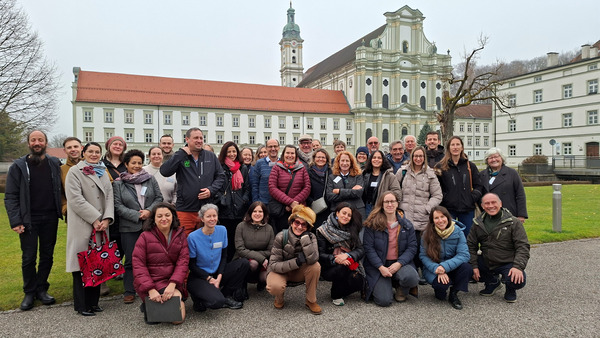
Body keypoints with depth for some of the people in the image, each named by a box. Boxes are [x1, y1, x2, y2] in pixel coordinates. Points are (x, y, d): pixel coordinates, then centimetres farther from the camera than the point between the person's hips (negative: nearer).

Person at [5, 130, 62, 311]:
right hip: (29, 220, -2)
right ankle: (29, 293, 20)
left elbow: (61, 189, 7)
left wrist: (62, 209, -5)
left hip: (50, 219, 2)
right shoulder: (18, 166, -1)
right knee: (29, 258, 5)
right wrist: (15, 221, -10)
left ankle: (41, 289, 24)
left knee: (47, 256, 10)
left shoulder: (55, 164, 4)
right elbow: (10, 197, -3)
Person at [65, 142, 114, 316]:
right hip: (82, 225, -5)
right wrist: (95, 219, -13)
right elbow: (75, 199, -10)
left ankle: (93, 301, 18)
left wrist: (107, 218, -5)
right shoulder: (75, 171, 0)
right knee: (82, 265, -1)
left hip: (101, 225, 5)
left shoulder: (103, 173, 17)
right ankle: (82, 305, 9)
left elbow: (109, 197, 11)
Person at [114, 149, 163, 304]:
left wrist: (149, 211, -9)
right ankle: (129, 291, 17)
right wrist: (137, 215, -12)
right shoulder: (118, 183, 3)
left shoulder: (150, 179, 7)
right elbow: (118, 206, -3)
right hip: (129, 227, -1)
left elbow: (159, 198, 7)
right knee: (131, 260, 5)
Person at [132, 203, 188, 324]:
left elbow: (183, 262, -2)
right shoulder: (145, 237, -2)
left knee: (179, 318, -17)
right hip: (151, 284, -3)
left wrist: (172, 284, -18)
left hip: (173, 283, 3)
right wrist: (151, 290, -20)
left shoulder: (180, 235, 6)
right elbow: (138, 266, -8)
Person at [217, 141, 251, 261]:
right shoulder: (220, 168, 4)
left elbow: (247, 188, 13)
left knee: (237, 239, 5)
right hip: (225, 210, -2)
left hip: (239, 210, 2)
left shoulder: (243, 169, 15)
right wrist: (220, 200, -10)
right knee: (226, 239, 1)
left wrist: (244, 200, -2)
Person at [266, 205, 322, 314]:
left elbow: (313, 259, -33)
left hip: (299, 272, 2)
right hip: (280, 271, -2)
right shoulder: (281, 237, -19)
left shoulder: (311, 237, -13)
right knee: (275, 286, -36)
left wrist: (305, 236, -33)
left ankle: (311, 301, -6)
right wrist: (296, 262, -32)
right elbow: (274, 265, -21)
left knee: (315, 266, -28)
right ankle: (279, 299, 4)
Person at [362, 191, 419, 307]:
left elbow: (412, 247, 1)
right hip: (378, 265, -2)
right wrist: (381, 267, -18)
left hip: (399, 263, 3)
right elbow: (368, 248, -7)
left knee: (412, 277, -32)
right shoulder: (372, 224, -4)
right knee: (384, 301, -19)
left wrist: (399, 263, -15)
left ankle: (402, 290, 7)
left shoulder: (406, 225, 6)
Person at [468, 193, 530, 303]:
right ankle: (493, 282, 15)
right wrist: (474, 265, -6)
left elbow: (523, 246, -11)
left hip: (508, 263, -4)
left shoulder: (513, 222, -7)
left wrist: (518, 266, -26)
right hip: (485, 262, 4)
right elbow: (471, 245, 6)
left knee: (518, 281, -31)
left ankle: (510, 289, 11)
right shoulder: (478, 223, 3)